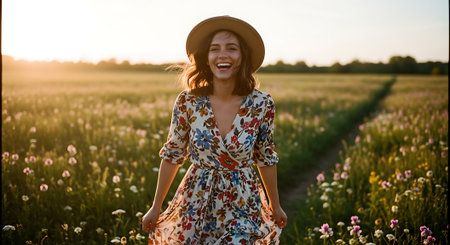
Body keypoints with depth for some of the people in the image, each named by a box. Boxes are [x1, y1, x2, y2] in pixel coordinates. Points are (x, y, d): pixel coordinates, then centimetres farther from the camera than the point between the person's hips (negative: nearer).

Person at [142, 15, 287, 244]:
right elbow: (172, 154, 1)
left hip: (242, 206, 0)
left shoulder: (261, 104, -11)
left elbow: (265, 157, 3)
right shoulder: (187, 102, -11)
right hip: (196, 203, 1)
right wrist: (155, 207, 6)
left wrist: (275, 206, 13)